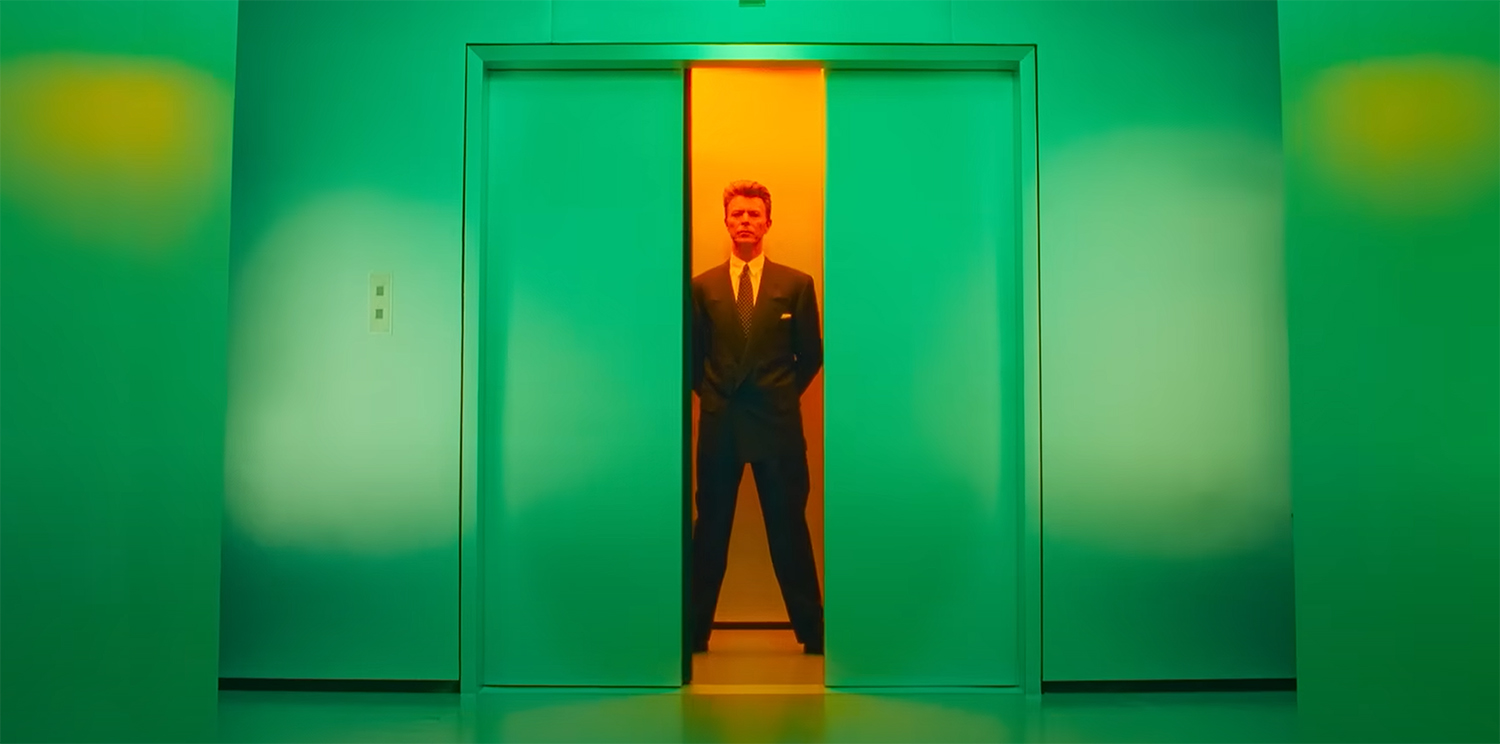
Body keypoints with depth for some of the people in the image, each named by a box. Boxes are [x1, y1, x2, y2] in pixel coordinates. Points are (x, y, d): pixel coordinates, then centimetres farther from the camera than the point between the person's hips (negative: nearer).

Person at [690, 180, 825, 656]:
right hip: (719, 424, 1)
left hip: (778, 424, -1)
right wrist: (713, 395, 5)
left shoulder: (797, 285, 3)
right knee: (711, 531, 8)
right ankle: (696, 631, 16)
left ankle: (812, 632, 12)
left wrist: (781, 396, 4)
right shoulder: (703, 286, 6)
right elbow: (693, 356, 12)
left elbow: (811, 355, 7)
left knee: (789, 529, 3)